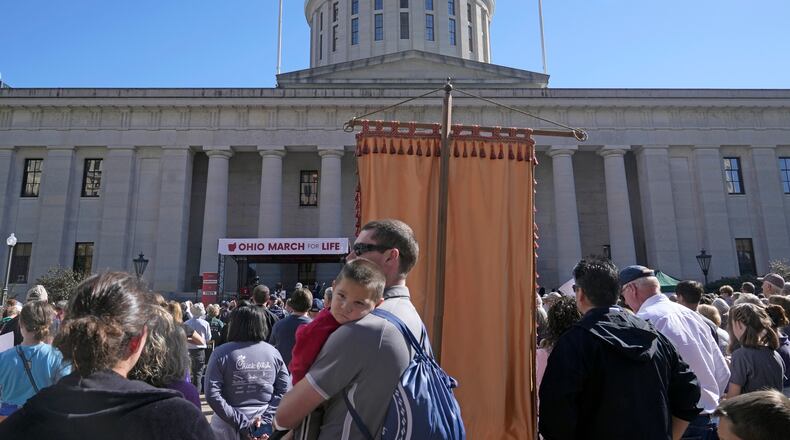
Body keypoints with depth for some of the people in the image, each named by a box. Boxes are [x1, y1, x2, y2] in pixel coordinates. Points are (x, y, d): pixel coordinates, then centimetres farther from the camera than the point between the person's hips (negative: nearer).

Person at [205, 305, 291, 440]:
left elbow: (212, 394, -17)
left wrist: (241, 423, -15)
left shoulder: (222, 353, -10)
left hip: (229, 427, -2)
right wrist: (265, 420, -8)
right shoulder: (273, 352, -3)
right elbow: (284, 390, -6)